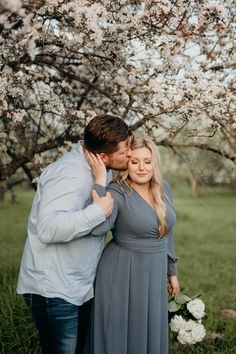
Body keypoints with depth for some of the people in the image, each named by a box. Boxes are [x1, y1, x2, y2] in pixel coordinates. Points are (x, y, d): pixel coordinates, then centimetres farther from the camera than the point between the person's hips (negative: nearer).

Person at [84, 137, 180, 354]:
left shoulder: (163, 188, 2)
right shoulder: (116, 193, -17)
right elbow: (97, 228, -36)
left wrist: (172, 272, 16)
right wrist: (100, 181, -34)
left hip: (154, 275, 6)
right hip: (122, 275, -6)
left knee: (149, 336, 19)